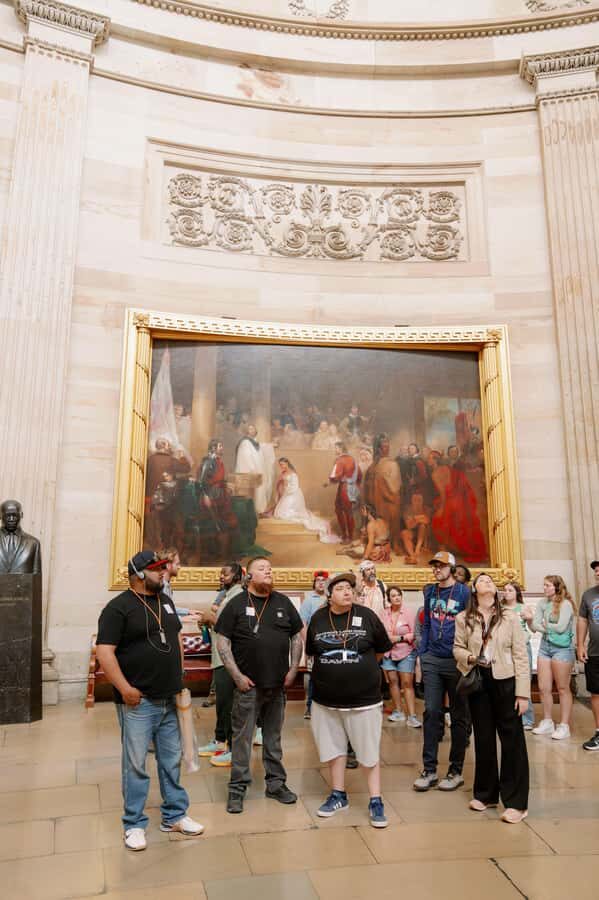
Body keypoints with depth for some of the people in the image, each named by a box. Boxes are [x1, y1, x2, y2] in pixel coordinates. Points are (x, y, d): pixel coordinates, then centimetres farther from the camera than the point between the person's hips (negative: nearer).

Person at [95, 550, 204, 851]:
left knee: (172, 761, 15)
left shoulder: (165, 601, 10)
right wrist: (125, 689, -20)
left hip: (169, 700, 7)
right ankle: (134, 824, 20)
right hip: (138, 702, -6)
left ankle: (174, 815, 30)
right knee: (136, 764, 4)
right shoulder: (118, 607, -12)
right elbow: (104, 651, -17)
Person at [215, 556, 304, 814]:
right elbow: (222, 641, -7)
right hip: (247, 684, -3)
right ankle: (237, 788, 19)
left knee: (273, 736, 16)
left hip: (278, 684, 3)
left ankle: (276, 783, 29)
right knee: (242, 737, 5)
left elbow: (297, 637, 11)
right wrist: (237, 675, -11)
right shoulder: (236, 604, -6)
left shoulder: (283, 603, 4)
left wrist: (293, 669, 3)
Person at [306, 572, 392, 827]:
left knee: (370, 751, 7)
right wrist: (333, 670, 8)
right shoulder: (318, 619, -4)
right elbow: (312, 652, 10)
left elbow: (381, 649, 5)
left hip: (364, 697, -2)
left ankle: (375, 801, 20)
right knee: (334, 747, 16)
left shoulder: (366, 616, -9)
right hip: (327, 699, 3)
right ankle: (338, 795, 33)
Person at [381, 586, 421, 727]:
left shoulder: (409, 612, -9)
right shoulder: (385, 613, 1)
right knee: (393, 681, 9)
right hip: (389, 652, 4)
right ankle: (398, 712, 22)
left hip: (406, 652, -3)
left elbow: (414, 634, -9)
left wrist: (399, 638, -16)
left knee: (407, 683, -4)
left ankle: (412, 716, 0)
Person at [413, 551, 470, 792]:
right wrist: (422, 653, 8)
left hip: (456, 661, -4)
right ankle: (429, 769, 12)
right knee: (431, 713, 4)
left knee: (459, 716, 9)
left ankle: (456, 771, 19)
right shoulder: (430, 592, 7)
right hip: (432, 661, 4)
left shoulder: (464, 592, -8)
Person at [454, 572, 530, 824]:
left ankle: (516, 802, 14)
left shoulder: (510, 616, -4)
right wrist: (471, 658, -16)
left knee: (512, 740, 2)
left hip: (505, 682, -2)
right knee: (483, 738, 12)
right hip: (478, 682, 2)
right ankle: (485, 794, 28)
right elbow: (457, 649, 7)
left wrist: (523, 692, -9)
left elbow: (520, 655, -5)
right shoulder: (463, 619, 0)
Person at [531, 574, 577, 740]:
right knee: (543, 688, 7)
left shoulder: (565, 604, -10)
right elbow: (534, 626, 2)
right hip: (545, 647, 6)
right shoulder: (542, 603, 8)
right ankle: (547, 722, 21)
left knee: (563, 688, 2)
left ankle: (564, 726, 11)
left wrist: (545, 625, -1)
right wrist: (551, 628, -11)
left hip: (562, 648, -6)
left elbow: (561, 627, -16)